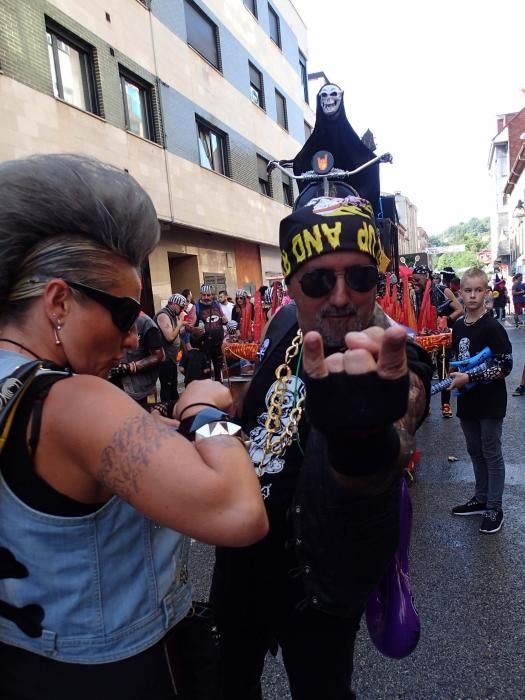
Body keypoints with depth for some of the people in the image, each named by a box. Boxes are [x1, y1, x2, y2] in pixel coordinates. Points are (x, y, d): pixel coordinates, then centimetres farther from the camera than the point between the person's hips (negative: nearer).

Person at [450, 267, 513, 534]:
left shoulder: (493, 327, -15)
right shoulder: (458, 327, 5)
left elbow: (504, 366, -19)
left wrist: (469, 377, -21)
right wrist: (456, 375, 2)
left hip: (490, 402, -6)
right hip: (467, 400, 6)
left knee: (491, 454, 6)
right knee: (475, 452, 18)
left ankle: (494, 509, 21)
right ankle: (481, 499, 34)